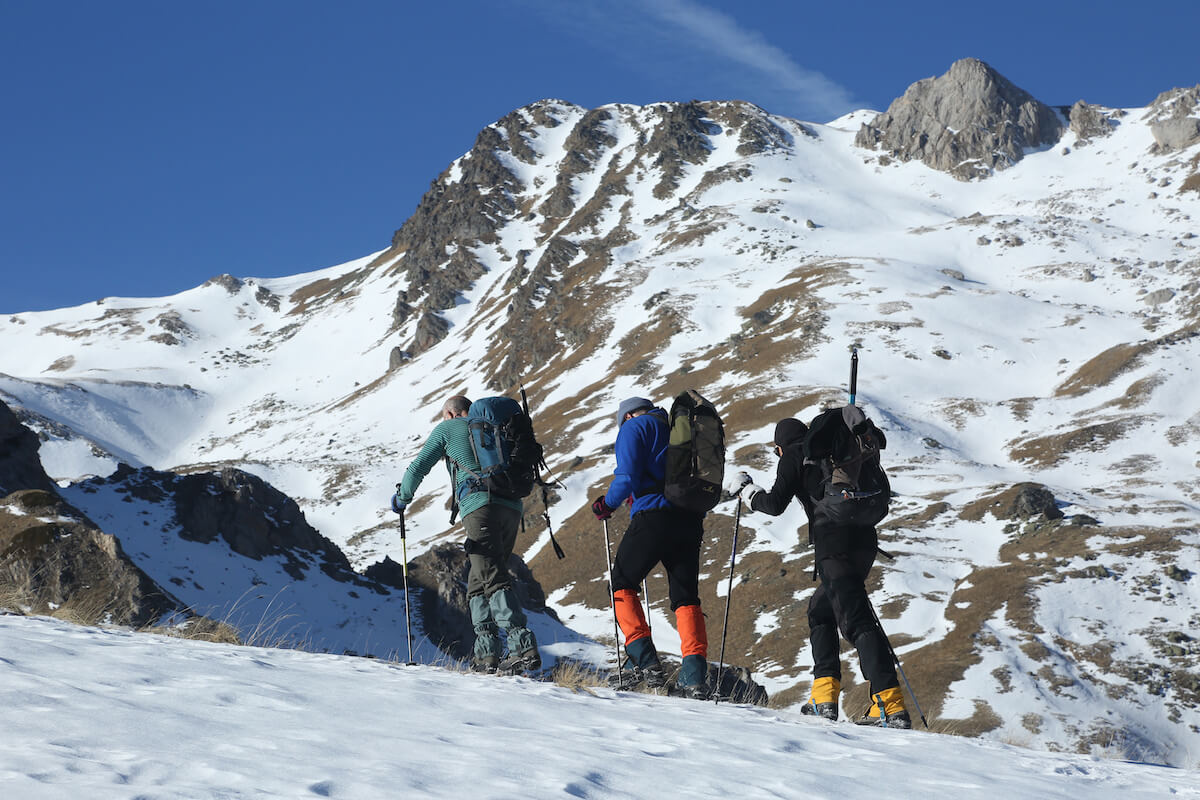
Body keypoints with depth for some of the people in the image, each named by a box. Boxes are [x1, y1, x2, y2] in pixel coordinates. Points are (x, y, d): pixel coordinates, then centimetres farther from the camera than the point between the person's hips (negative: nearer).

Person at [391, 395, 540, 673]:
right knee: (479, 581, 14)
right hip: (511, 508, 6)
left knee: (494, 580, -16)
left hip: (481, 507, -6)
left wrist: (402, 498, 31)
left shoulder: (448, 428, 15)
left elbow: (419, 467, 16)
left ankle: (525, 647, -32)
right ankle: (486, 653, 4)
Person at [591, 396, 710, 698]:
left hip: (653, 517, -5)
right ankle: (695, 672, -7)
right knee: (686, 596, 9)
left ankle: (644, 661, -4)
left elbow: (628, 476, -9)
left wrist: (607, 504, 9)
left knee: (623, 583, 10)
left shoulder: (634, 427, 6)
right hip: (691, 520, 6)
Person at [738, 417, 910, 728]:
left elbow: (775, 504, 0)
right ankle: (825, 695, 12)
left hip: (834, 544, -8)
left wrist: (749, 491, 17)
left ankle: (891, 707, -26)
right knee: (820, 609, 22)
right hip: (863, 541, 8)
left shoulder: (793, 456, 6)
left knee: (856, 621, -14)